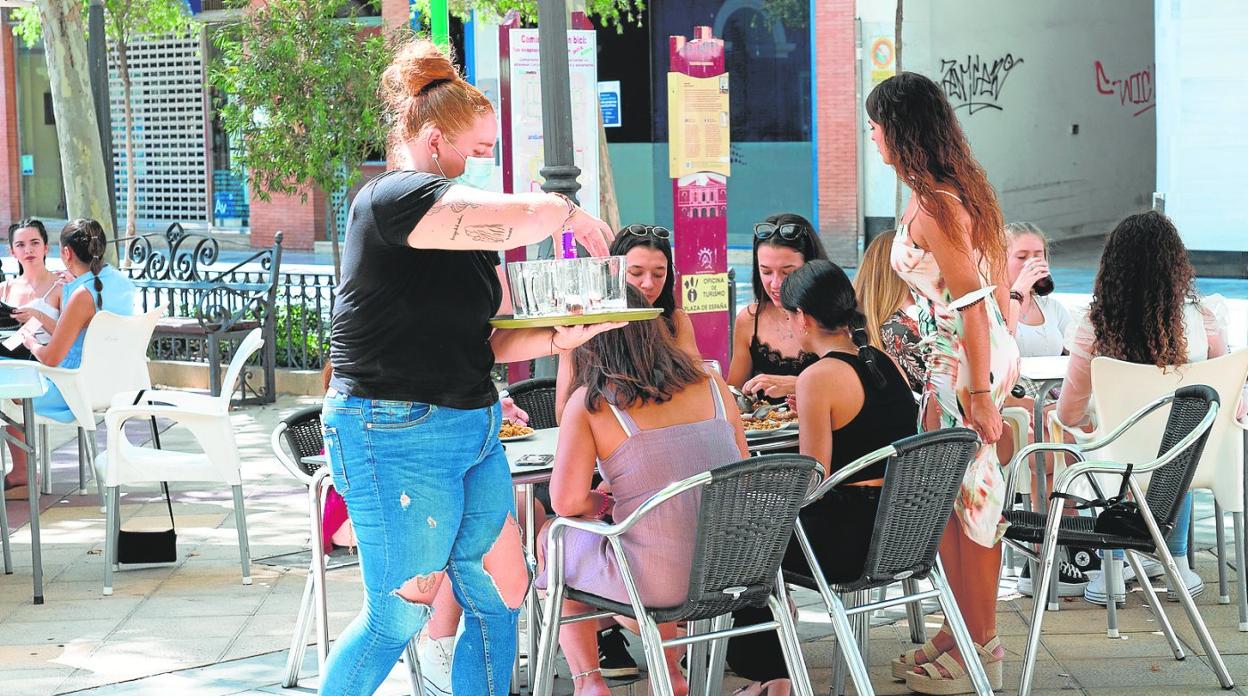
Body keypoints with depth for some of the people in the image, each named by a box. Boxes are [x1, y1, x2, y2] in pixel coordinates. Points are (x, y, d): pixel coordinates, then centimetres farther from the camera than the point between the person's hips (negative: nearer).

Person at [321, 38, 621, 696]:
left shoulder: (464, 228, 16)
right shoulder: (394, 198, -13)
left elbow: (487, 340, 17)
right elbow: (523, 216, -26)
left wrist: (561, 337, 1)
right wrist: (570, 213, -5)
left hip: (473, 431, 9)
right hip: (395, 434, -9)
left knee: (502, 597, 9)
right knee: (399, 616, 0)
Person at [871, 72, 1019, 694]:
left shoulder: (931, 204, -18)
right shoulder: (959, 186, 11)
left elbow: (971, 297, -22)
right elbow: (995, 279, 16)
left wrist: (978, 392, -21)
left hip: (964, 362, -9)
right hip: (990, 354, 9)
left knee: (964, 500, -1)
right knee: (962, 497, 15)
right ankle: (965, 630, 25)